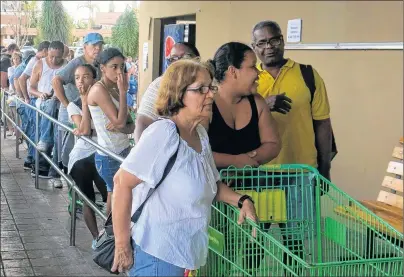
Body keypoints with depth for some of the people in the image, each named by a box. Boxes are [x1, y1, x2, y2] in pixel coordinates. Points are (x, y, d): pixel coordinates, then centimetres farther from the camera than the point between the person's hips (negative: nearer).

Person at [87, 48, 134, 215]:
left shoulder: (114, 91, 11)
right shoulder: (99, 90, -14)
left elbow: (131, 125, 8)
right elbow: (119, 122, -21)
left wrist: (120, 128, -15)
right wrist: (123, 91, -16)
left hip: (123, 151, 7)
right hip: (109, 156, -7)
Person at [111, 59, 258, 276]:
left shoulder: (200, 134, 6)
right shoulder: (163, 133, -21)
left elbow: (211, 184, 18)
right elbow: (122, 182, -23)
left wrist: (241, 200, 0)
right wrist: (122, 246, -21)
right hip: (156, 254, -8)